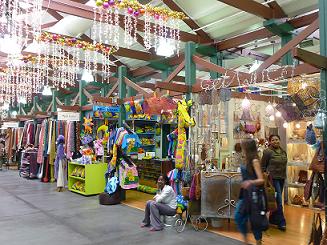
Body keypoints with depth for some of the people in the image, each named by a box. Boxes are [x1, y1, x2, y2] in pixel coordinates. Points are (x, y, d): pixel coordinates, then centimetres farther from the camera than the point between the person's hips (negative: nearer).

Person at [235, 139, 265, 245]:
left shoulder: (254, 161, -16)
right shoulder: (245, 161, 5)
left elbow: (261, 180, -21)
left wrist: (251, 182, -38)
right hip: (245, 193, 8)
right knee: (238, 216, 7)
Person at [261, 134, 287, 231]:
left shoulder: (283, 152, 11)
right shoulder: (267, 152, -10)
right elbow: (263, 166, -6)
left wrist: (284, 176, 15)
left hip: (281, 178, 7)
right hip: (273, 178, -7)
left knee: (277, 199, 13)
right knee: (278, 200, -6)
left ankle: (273, 219, 27)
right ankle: (281, 222, 2)